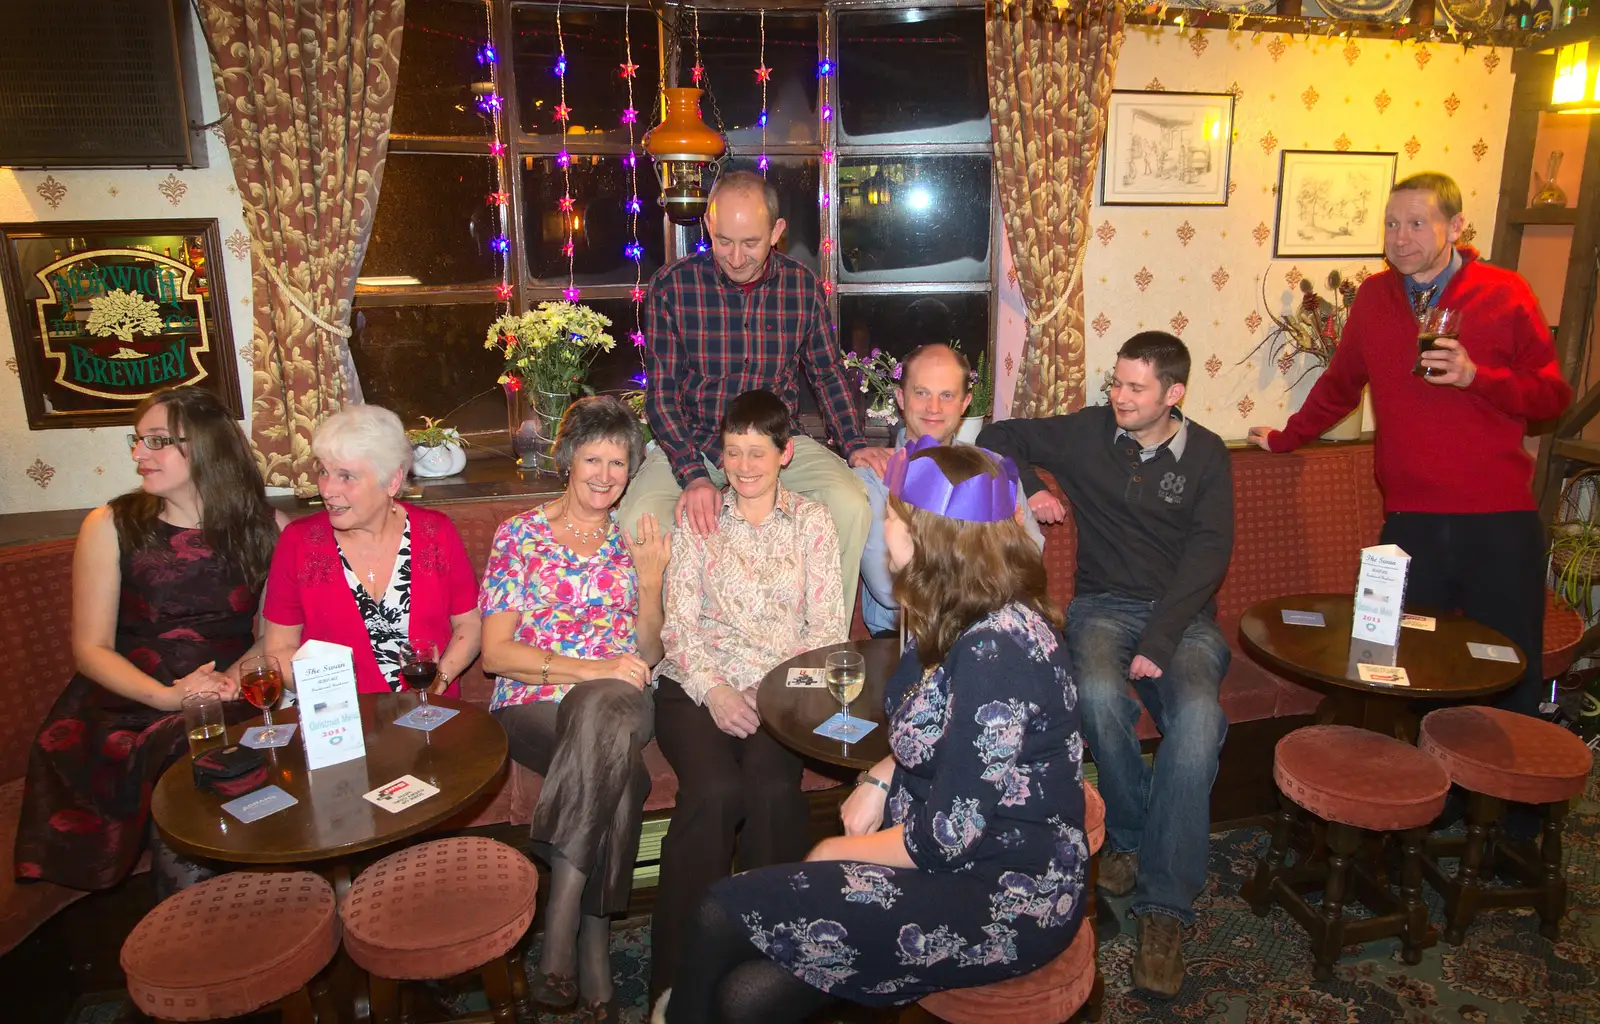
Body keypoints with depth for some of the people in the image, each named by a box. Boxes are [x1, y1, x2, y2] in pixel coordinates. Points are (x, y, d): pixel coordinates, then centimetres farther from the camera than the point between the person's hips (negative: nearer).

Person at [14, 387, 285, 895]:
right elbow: (91, 649, 2)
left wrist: (236, 677, -15)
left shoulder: (266, 528, 6)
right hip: (128, 705, -1)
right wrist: (168, 697, -14)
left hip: (235, 703, 1)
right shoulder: (110, 526, 4)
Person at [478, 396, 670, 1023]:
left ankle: (561, 925, -29)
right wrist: (586, 668, -15)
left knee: (608, 713, -35)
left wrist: (651, 579, 0)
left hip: (615, 707, 2)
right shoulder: (519, 536, 7)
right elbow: (494, 653, -2)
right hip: (532, 708, -2)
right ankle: (593, 954, -23)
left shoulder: (631, 543, 17)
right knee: (616, 767, -34)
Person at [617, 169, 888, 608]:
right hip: (693, 441, -1)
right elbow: (661, 391, -8)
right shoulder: (672, 285, -7)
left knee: (851, 506, -25)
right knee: (640, 518, -30)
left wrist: (853, 444, -3)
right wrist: (694, 475, -22)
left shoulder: (803, 285, 0)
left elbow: (828, 372, 13)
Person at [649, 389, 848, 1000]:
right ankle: (676, 974, -16)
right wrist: (714, 692, -12)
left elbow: (828, 627, 4)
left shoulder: (812, 521, 12)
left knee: (773, 789, -31)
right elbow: (679, 622, 5)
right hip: (698, 686, 0)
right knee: (715, 790, -30)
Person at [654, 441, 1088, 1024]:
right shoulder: (965, 620, 6)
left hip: (1008, 903, -8)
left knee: (726, 912, -14)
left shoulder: (996, 649, -25)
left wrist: (843, 850, -6)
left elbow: (949, 838, -23)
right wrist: (879, 778, 1)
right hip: (953, 852, 8)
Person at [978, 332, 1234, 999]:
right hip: (1105, 603, 0)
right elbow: (998, 437, 18)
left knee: (1198, 717, -32)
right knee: (1099, 694, -35)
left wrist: (1160, 641, -18)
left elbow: (1208, 554, -5)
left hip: (1184, 612, 0)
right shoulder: (1088, 432, 6)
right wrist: (1028, 490, -1)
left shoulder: (1205, 455, 5)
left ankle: (1164, 908, -23)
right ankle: (1129, 834, -7)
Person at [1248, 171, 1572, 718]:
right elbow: (1340, 384, 22)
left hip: (1499, 523, -2)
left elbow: (1553, 396, 1)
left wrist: (1477, 376, -14)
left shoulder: (1505, 293, 0)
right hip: (1409, 522, 2)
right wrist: (1286, 438, 24)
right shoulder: (1374, 295, 8)